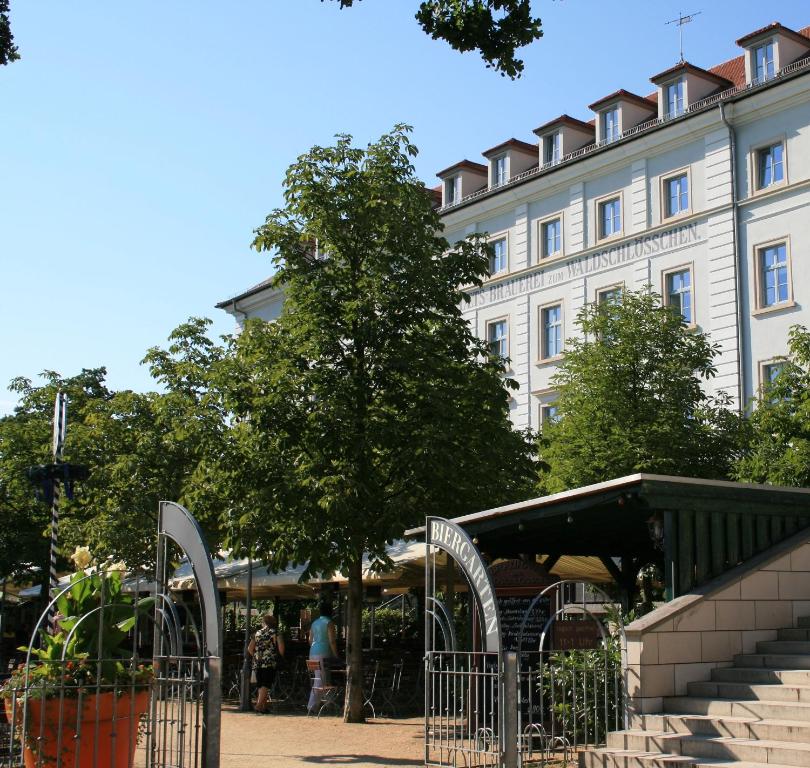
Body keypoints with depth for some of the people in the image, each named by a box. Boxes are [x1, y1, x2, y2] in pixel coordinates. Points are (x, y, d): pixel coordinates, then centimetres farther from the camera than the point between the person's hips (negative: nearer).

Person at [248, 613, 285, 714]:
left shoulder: (257, 633, 14)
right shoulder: (275, 633, 0)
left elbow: (250, 648, 12)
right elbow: (281, 647, -10)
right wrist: (280, 656, 7)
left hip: (257, 663, 5)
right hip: (270, 663, -5)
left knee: (261, 685, 13)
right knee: (266, 685, -7)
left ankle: (264, 706, 17)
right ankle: (259, 705, -19)